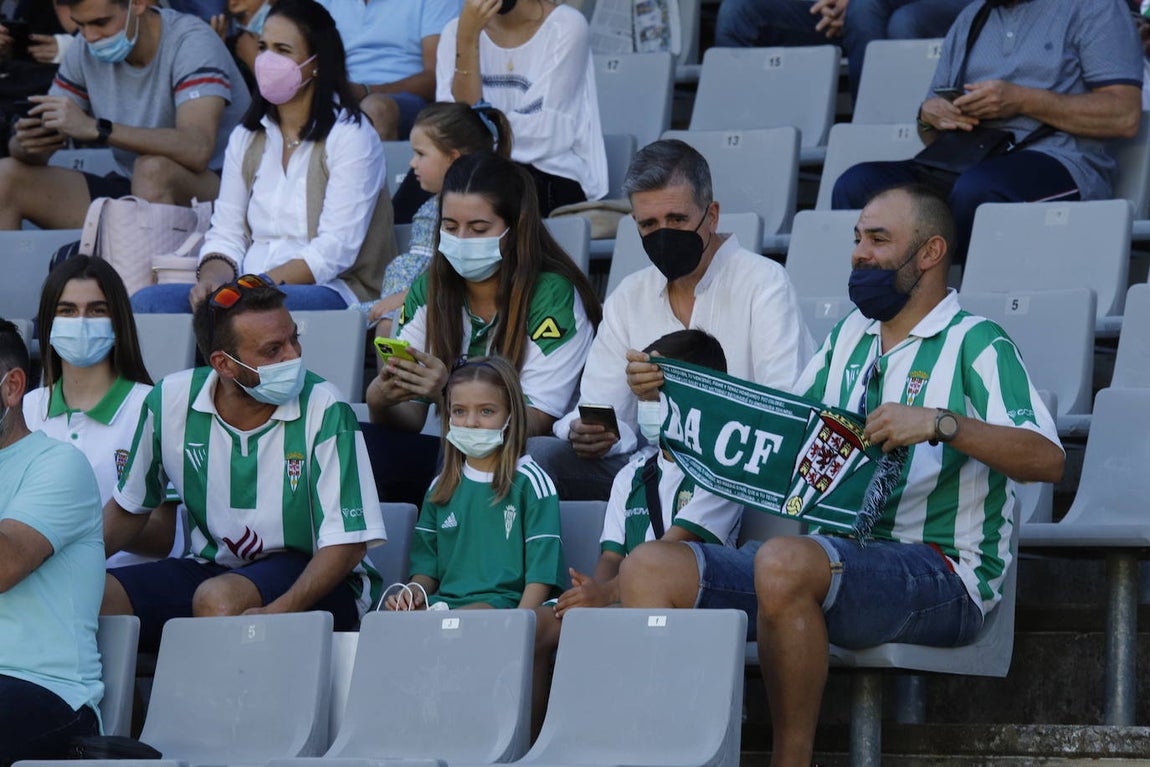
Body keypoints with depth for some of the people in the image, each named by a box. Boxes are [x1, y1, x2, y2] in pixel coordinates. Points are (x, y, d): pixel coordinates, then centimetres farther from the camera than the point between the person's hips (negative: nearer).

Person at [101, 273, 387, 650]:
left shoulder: (324, 411, -15)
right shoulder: (172, 400, -4)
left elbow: (347, 541, -16)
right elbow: (129, 507, 12)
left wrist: (277, 612, -33)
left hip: (313, 581, -3)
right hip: (211, 568, 4)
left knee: (219, 597, -35)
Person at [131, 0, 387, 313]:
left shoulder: (350, 137, -1)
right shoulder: (246, 138, 21)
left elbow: (335, 251, -11)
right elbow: (226, 234, 15)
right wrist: (213, 277, -9)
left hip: (329, 291, -6)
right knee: (147, 301, -24)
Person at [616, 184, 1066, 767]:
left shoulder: (975, 343, 0)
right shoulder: (848, 336, 23)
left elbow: (1046, 458, -14)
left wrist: (941, 424, -28)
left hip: (940, 573, -8)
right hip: (834, 555, 8)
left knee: (784, 562, -38)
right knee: (651, 569, -10)